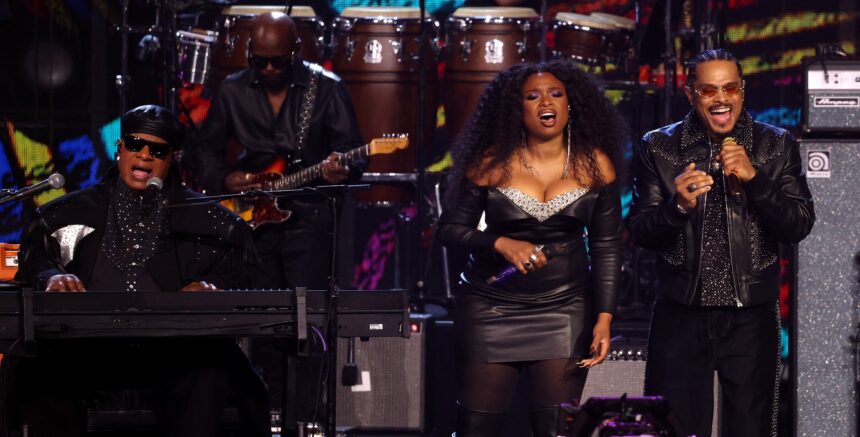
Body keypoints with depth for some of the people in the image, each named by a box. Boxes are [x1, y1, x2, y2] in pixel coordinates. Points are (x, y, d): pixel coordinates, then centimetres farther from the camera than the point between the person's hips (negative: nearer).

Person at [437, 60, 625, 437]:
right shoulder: (491, 164, -7)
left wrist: (604, 317, -5)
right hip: (490, 308, -1)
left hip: (564, 311, 1)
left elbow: (606, 246, 2)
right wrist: (501, 244, -18)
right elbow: (450, 228, 0)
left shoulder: (594, 165, -3)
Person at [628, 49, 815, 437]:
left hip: (751, 318, 0)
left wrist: (754, 179, -18)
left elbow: (800, 226, -4)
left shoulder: (776, 146, 3)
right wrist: (678, 205, -20)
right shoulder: (658, 148, 2)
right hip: (680, 316, 0)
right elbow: (640, 233, 0)